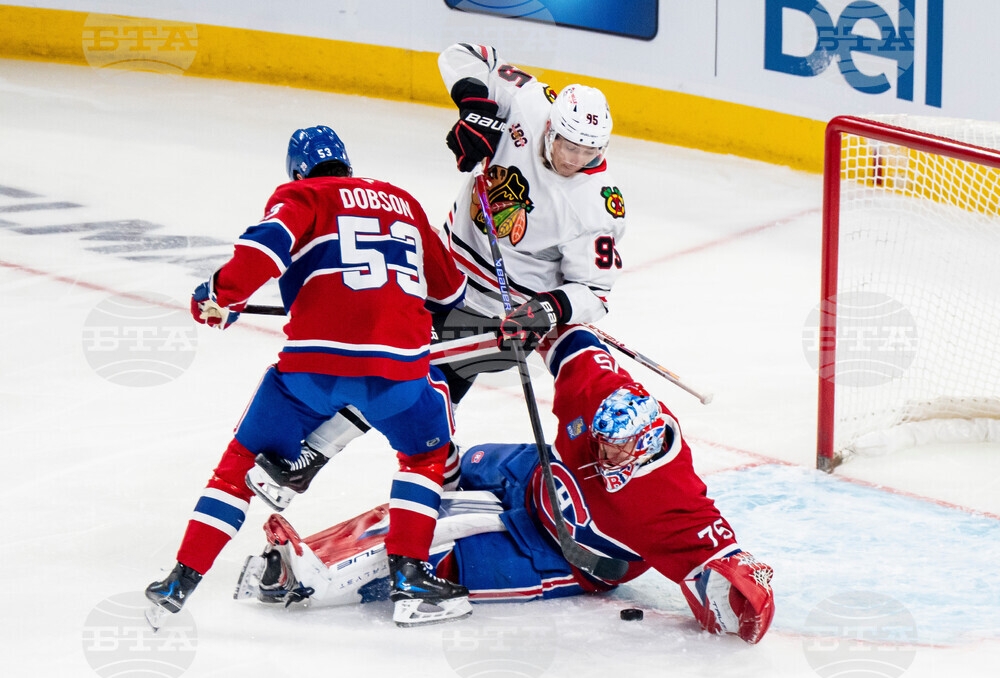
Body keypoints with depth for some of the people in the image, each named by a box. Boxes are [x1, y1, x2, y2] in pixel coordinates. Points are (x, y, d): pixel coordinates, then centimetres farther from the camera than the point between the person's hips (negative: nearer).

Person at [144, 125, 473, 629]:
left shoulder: (301, 196, 14)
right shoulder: (403, 202, 27)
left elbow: (269, 244, -9)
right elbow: (448, 289, 38)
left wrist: (222, 295, 2)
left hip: (314, 359, -1)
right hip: (399, 360, 2)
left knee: (246, 459, 15)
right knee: (426, 449, 27)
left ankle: (183, 579, 10)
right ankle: (410, 578, 13)